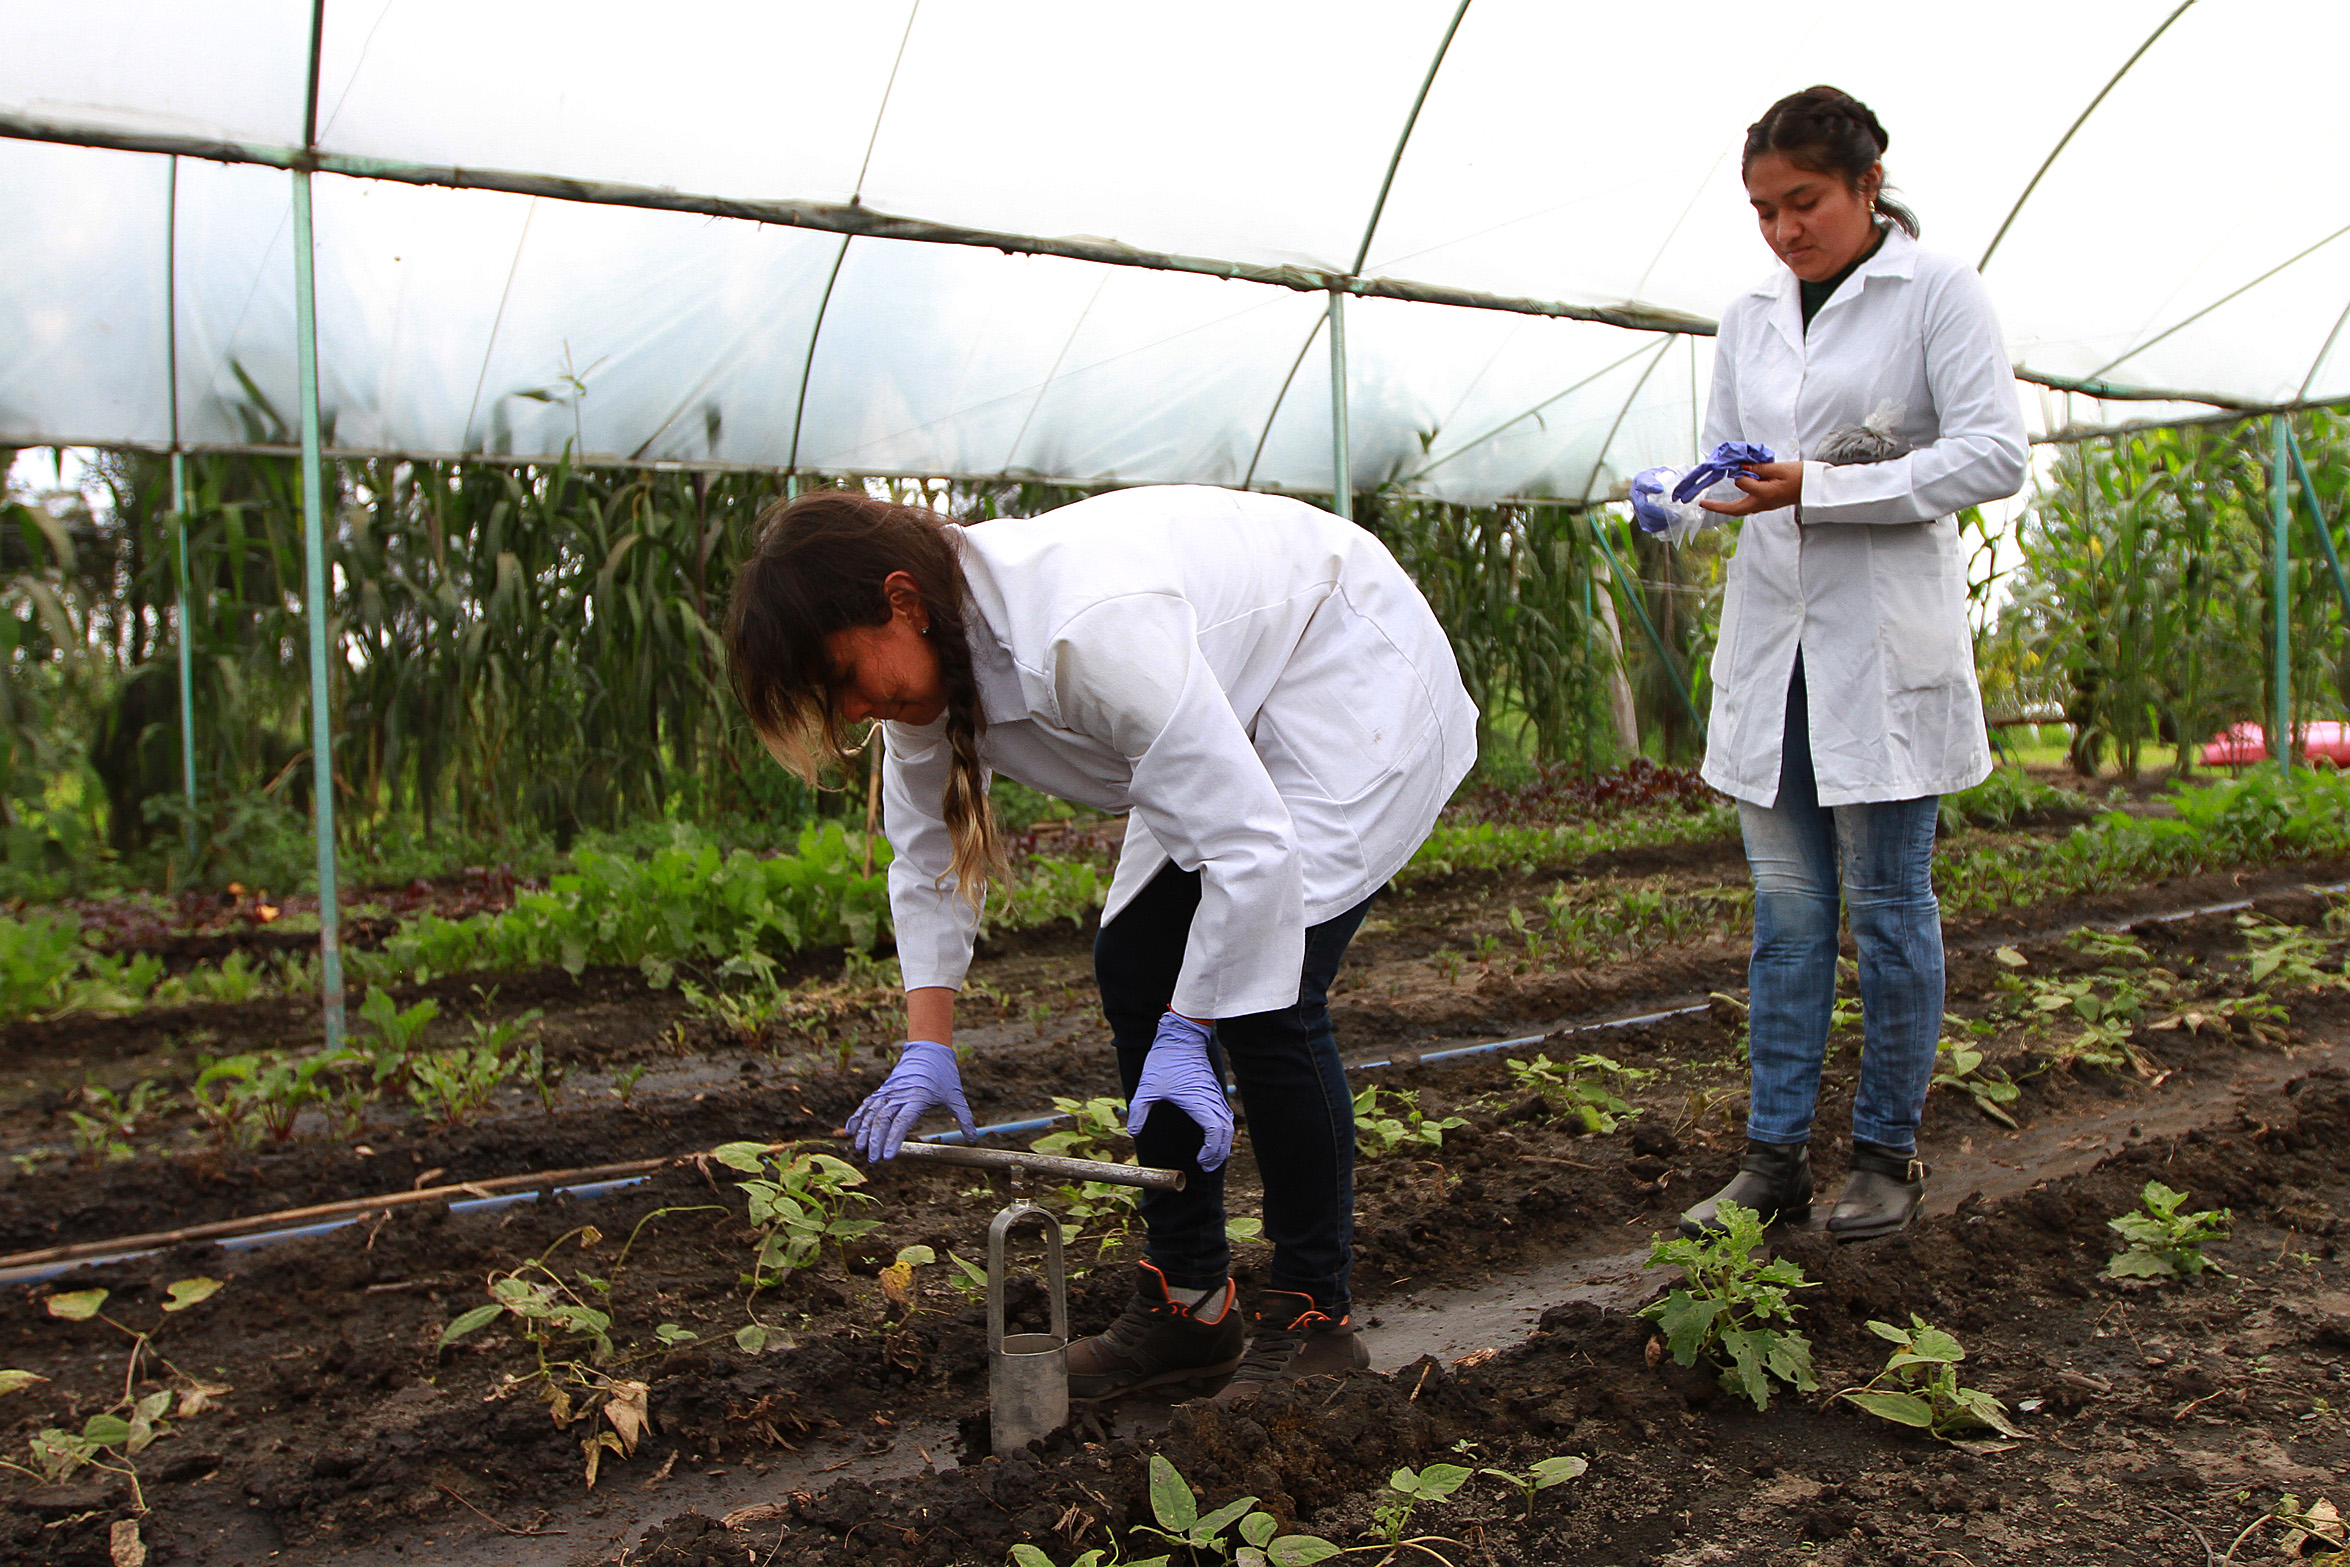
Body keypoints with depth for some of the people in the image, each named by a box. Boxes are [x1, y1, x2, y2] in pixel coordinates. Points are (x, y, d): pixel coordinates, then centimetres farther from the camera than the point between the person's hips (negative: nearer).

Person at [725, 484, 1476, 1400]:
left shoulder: (1089, 630, -39)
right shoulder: (933, 651, -11)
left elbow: (1251, 845, -35)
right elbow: (925, 851, 2)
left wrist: (1188, 1033, -27)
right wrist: (927, 1045, -5)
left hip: (1350, 670, -9)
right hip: (1233, 706, 9)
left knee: (1263, 996, -18)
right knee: (1133, 967, 3)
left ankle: (1313, 1317, 0)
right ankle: (1188, 1301, 14)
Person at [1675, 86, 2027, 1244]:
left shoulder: (1938, 293, -1)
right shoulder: (1748, 321, 14)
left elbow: (1994, 454, -9)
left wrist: (1821, 486, -18)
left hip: (1885, 649, -4)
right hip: (1770, 642, 5)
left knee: (1886, 906, 2)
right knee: (1786, 910, 6)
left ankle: (1887, 1153, 17)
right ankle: (1774, 1157, 12)